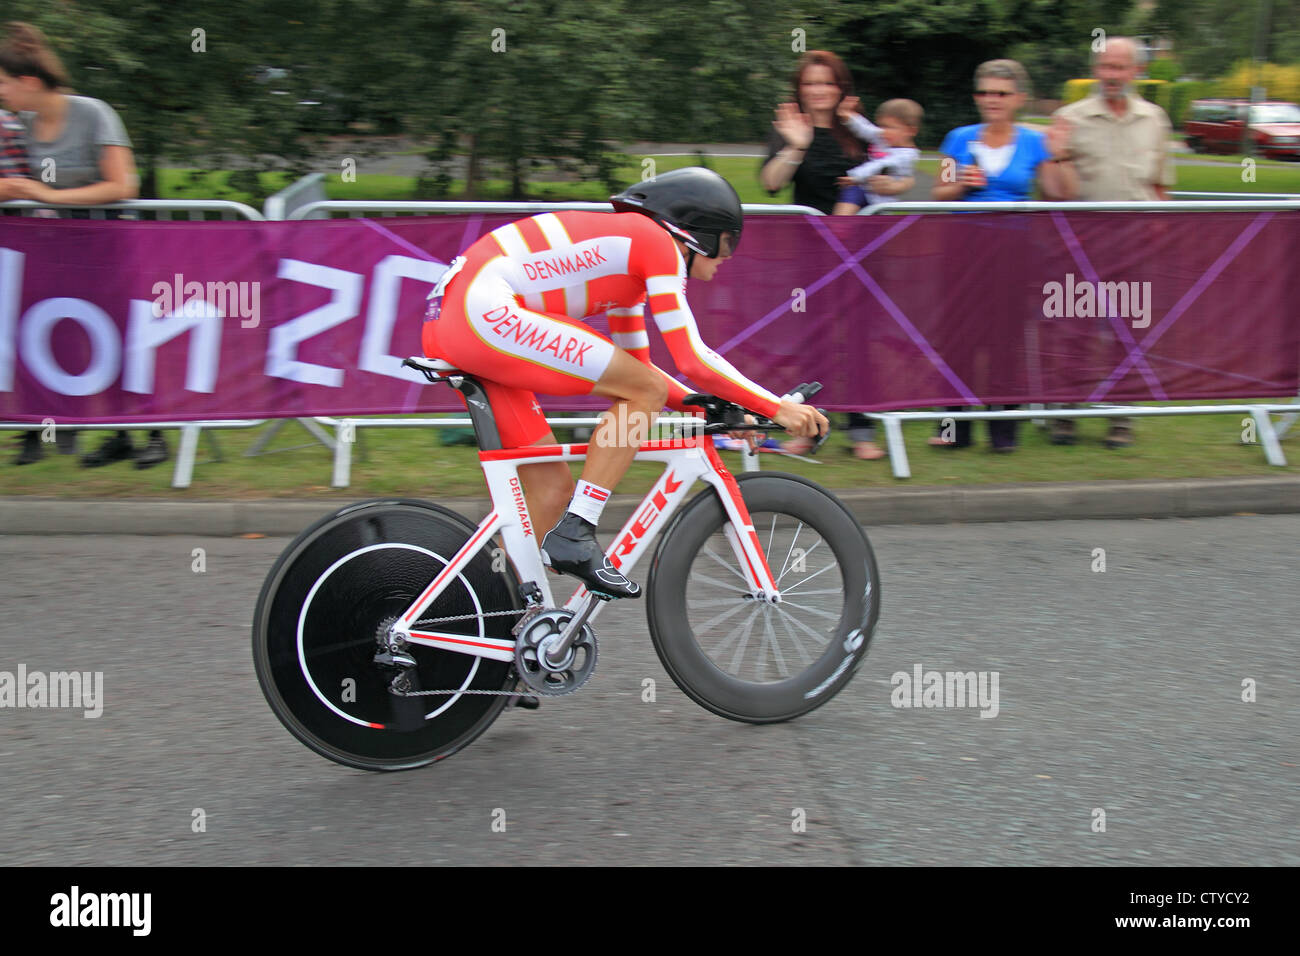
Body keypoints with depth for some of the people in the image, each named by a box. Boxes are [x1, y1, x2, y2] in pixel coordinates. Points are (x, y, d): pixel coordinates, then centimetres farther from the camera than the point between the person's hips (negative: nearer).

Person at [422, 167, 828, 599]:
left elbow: (636, 367, 30)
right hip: (485, 313, -10)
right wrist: (777, 408, -4)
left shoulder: (625, 253, 25)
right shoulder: (655, 240, -3)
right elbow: (692, 360, -8)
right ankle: (574, 537, -9)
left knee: (553, 491, 11)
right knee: (646, 393, -8)